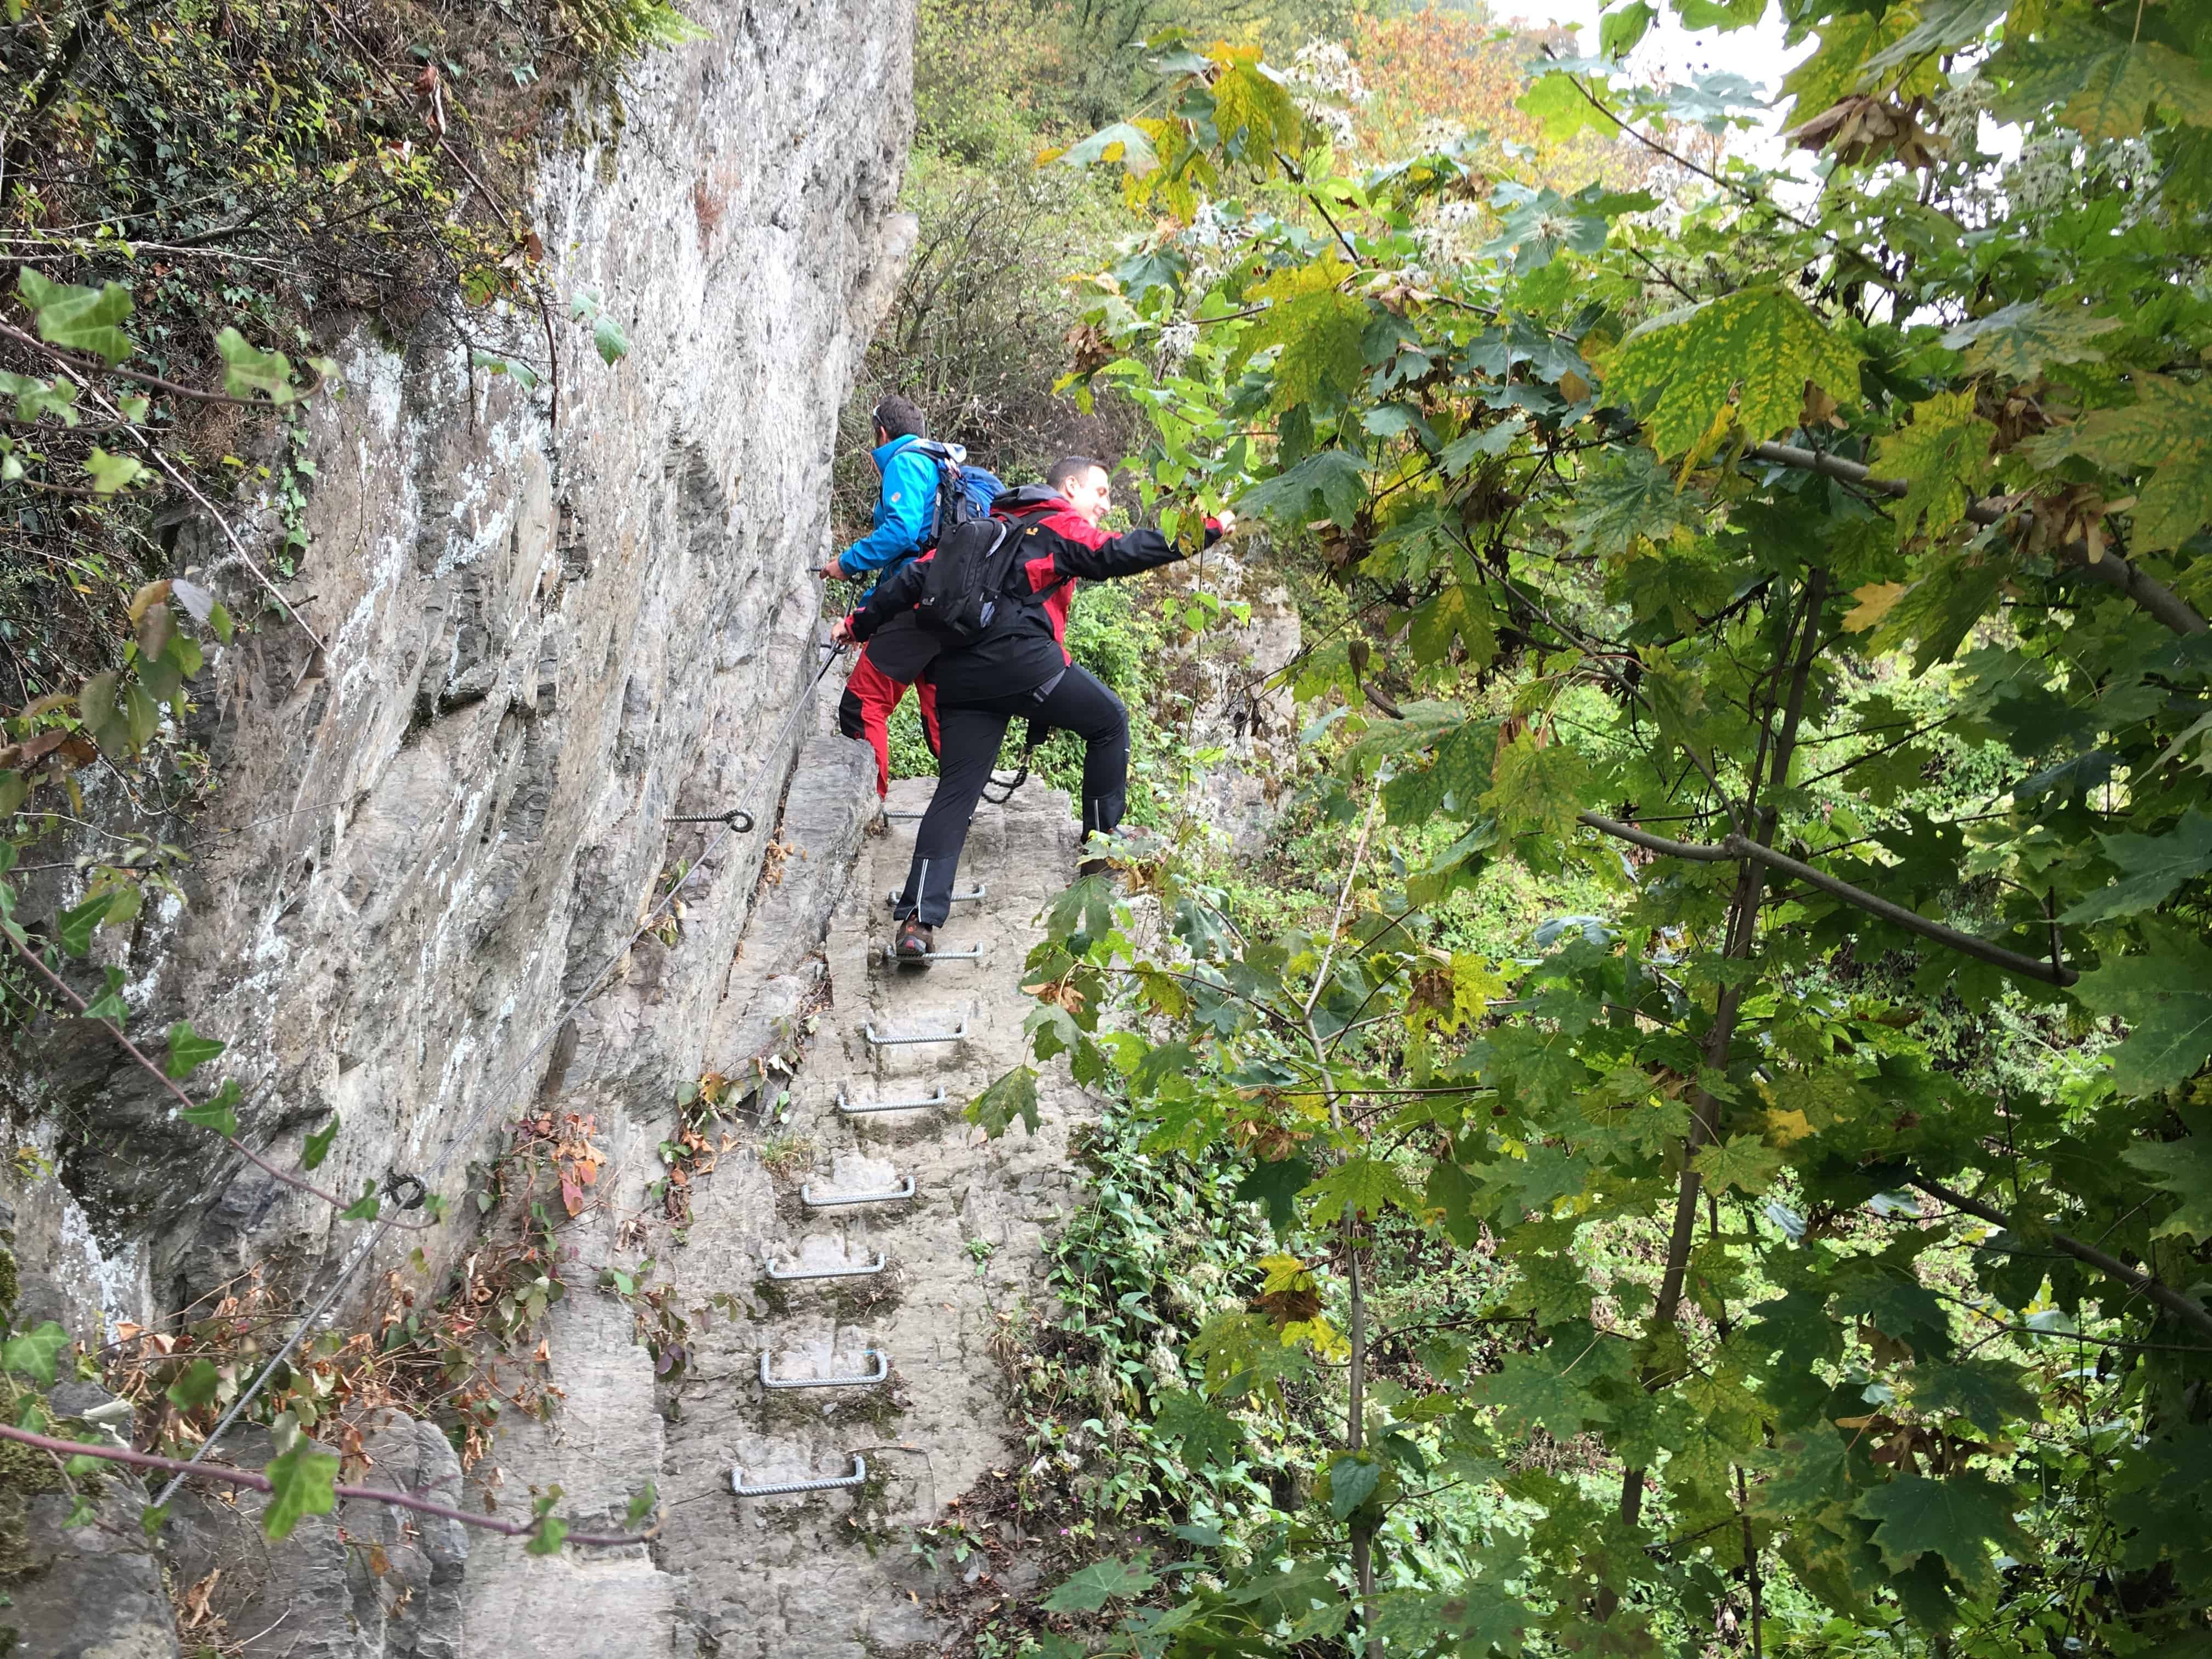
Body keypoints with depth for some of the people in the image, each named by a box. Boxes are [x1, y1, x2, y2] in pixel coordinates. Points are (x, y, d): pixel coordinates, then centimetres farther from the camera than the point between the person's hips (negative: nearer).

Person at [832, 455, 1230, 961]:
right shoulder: (1062, 528, 9)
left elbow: (920, 574, 23)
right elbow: (1120, 554, -8)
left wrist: (861, 623, 27)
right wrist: (1206, 529, -7)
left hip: (957, 672, 6)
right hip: (1019, 657, -6)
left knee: (956, 791, 2)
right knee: (1109, 721, 17)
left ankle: (918, 920, -10)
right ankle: (1102, 844, 24)